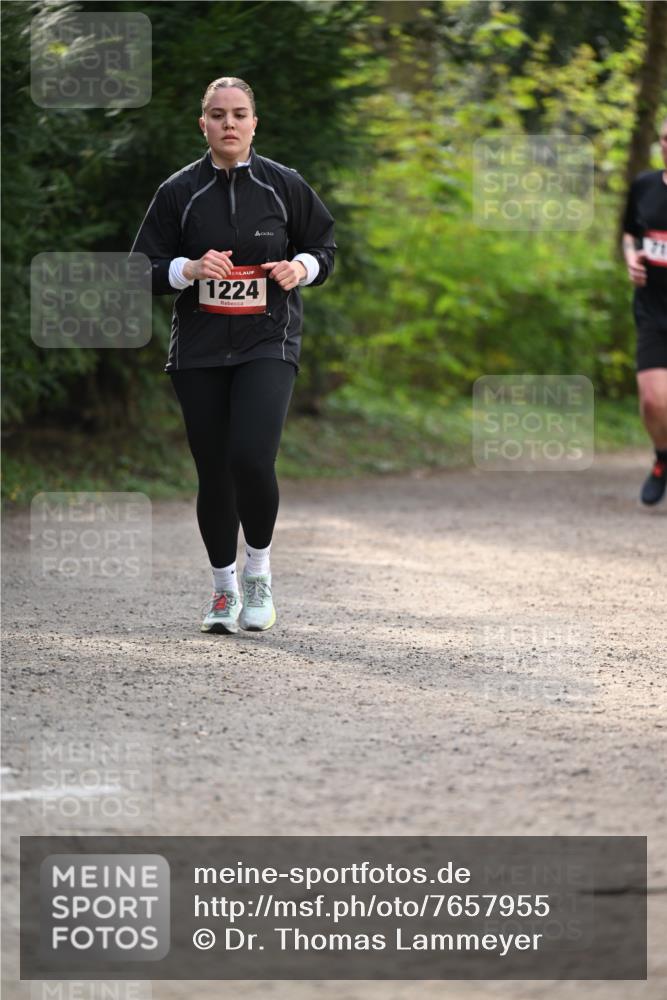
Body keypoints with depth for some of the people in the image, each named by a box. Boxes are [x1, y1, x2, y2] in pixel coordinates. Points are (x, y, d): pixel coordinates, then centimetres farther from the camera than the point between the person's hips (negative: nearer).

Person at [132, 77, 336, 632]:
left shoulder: (284, 186, 2)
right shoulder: (179, 191, 2)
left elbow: (324, 248, 14)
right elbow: (144, 269, 4)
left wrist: (300, 267, -8)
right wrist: (189, 268, -15)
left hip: (268, 344, -2)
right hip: (199, 350, 2)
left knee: (252, 457, -20)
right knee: (213, 472, 4)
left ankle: (258, 568, 4)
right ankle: (224, 585, 22)